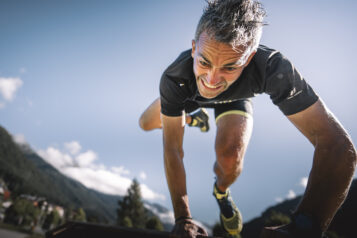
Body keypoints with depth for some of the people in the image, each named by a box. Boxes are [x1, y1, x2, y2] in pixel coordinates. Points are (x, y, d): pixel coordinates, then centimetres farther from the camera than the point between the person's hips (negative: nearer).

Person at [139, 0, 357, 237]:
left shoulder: (274, 68, -44)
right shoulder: (174, 79, -41)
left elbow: (338, 145, -43)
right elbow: (172, 149, -34)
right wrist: (183, 219, -33)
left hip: (234, 98, -2)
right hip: (190, 96, 2)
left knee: (230, 159, -30)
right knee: (146, 124, 10)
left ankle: (221, 191, 9)